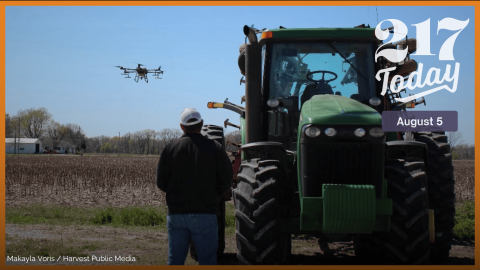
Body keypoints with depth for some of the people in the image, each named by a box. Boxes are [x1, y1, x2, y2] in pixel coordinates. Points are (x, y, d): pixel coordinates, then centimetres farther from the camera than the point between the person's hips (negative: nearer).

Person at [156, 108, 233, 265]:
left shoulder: (171, 148, 3)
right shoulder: (214, 148, -1)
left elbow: (161, 183, 1)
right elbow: (226, 181, -3)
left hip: (176, 214, 2)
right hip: (205, 215, -2)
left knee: (175, 260, 10)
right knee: (207, 260, 5)